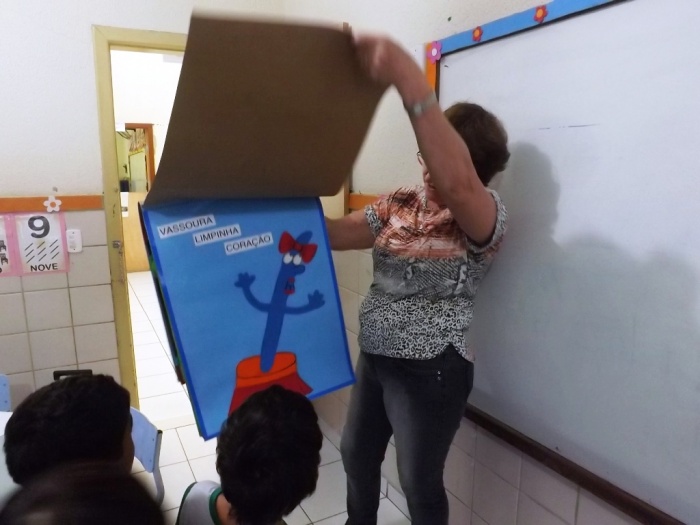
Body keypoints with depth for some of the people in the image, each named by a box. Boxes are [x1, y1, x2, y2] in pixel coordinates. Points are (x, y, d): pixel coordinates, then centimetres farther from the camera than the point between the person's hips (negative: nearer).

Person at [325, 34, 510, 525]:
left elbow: (455, 182, -40)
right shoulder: (399, 203, 3)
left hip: (430, 371, -7)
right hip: (375, 358, 7)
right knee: (356, 454, 24)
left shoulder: (486, 215, -17)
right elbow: (337, 232, -5)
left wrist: (409, 80, -47)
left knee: (419, 482, 12)